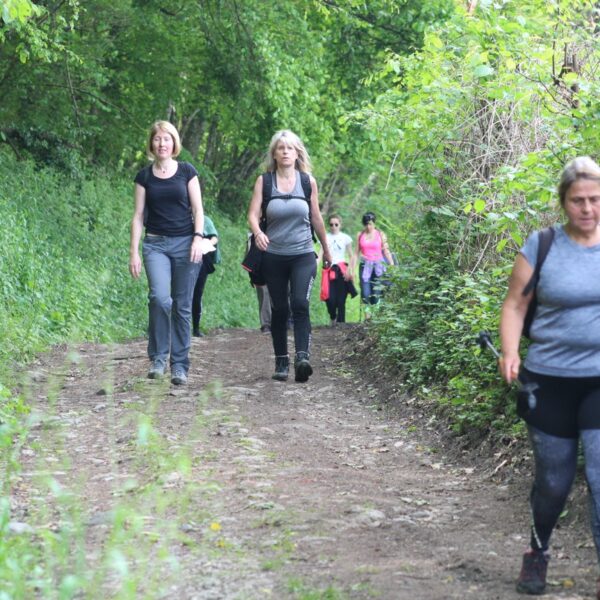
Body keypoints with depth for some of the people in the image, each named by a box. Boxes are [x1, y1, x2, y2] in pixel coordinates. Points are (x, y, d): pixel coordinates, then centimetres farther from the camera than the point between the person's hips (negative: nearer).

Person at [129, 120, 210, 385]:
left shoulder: (186, 171, 4)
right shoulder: (144, 176, 7)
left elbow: (198, 209, 3)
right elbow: (138, 216, 6)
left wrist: (198, 238, -11)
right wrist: (134, 252, 0)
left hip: (185, 244, 0)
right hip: (155, 244, 0)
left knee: (182, 306, 1)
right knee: (159, 297, -21)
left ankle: (179, 365, 9)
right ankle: (158, 358, -8)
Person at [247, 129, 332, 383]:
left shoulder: (308, 181, 3)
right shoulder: (264, 181, 1)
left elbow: (316, 218, 14)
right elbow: (253, 214, -7)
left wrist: (326, 249, 22)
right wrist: (257, 232, -29)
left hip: (303, 255, -1)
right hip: (273, 256, 1)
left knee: (300, 303, -19)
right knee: (279, 309, 4)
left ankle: (302, 357, -27)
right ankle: (281, 362, 13)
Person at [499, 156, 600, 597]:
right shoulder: (542, 246, -3)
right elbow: (515, 305, 1)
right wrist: (510, 353, -15)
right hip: (550, 380, 0)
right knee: (553, 481, 12)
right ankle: (538, 553, 38)